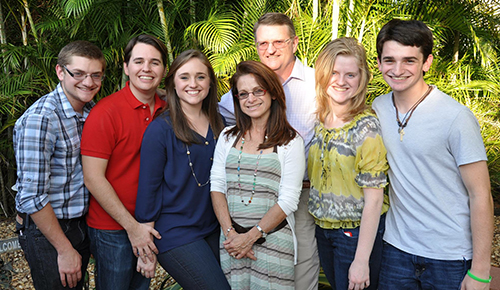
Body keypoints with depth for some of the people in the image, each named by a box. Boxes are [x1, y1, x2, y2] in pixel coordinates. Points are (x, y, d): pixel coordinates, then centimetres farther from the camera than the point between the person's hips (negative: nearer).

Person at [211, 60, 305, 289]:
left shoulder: (291, 141, -2)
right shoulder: (228, 137, 9)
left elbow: (288, 200, -7)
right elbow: (216, 185, 4)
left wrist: (251, 236, -11)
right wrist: (230, 233, -7)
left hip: (273, 239, -3)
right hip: (231, 238, 3)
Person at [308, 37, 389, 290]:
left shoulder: (367, 127, -19)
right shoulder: (319, 120, -1)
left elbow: (374, 198, -19)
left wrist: (361, 260, -20)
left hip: (358, 232, -6)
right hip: (322, 229, 6)